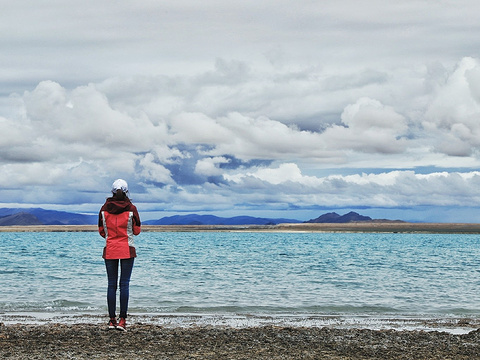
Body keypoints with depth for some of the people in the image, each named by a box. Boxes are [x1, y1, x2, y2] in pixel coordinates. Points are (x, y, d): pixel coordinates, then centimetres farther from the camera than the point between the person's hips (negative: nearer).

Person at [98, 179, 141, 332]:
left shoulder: (104, 209, -1)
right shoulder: (131, 209, -7)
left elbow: (101, 231, 6)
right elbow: (137, 231, 0)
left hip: (110, 250, 2)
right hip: (127, 250, -2)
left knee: (111, 284, 6)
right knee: (125, 284, -1)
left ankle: (112, 320, 7)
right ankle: (122, 320, -6)